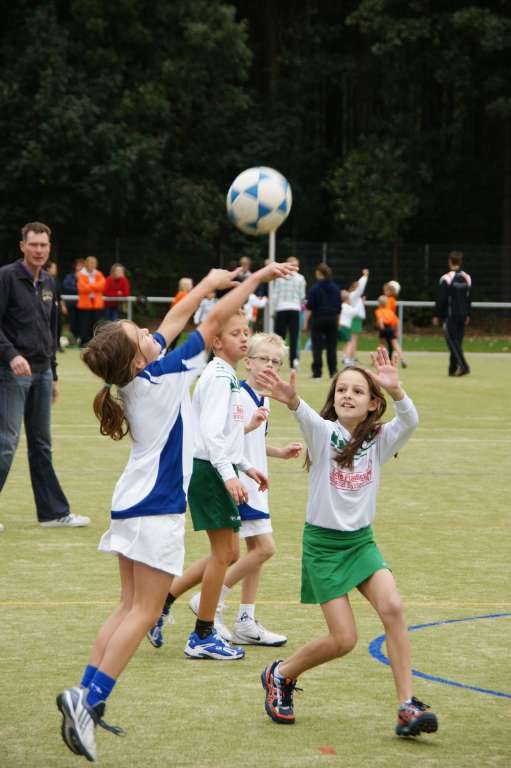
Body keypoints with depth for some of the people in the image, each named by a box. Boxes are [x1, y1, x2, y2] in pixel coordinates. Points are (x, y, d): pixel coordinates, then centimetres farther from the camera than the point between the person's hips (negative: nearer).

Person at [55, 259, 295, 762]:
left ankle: (86, 696, 6)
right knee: (143, 612, -6)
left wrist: (208, 284, 27)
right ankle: (88, 699, -13)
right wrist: (259, 277, -3)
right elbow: (215, 320, -10)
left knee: (129, 607, 11)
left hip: (132, 507, 8)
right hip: (156, 511, -8)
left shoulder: (134, 379, 3)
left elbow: (172, 322, 18)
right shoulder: (162, 379, -16)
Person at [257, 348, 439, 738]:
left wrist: (395, 389, -43)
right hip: (323, 543, -3)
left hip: (361, 541, 3)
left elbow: (410, 420, -23)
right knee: (344, 639, -6)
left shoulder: (379, 440, -1)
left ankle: (407, 707, -15)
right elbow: (306, 416, -34)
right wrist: (291, 399, -58)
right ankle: (281, 674, 22)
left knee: (392, 607, -21)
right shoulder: (323, 432, -9)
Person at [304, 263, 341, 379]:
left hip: (318, 319, -4)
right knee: (332, 347, 8)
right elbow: (339, 307, 12)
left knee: (317, 347, -2)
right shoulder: (335, 288, 6)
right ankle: (333, 372, 6)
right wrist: (337, 320, 21)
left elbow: (309, 307, -9)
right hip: (332, 319, 4)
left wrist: (306, 322, -2)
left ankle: (317, 372, -5)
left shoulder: (315, 288, -8)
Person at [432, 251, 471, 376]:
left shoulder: (446, 278, -11)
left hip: (450, 315, -6)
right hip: (462, 315, 6)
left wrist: (437, 315, -2)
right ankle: (453, 369, 13)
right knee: (457, 341, 11)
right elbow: (468, 298, 14)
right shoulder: (467, 278, 8)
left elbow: (441, 299, -10)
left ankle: (463, 366, -21)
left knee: (452, 341, -7)